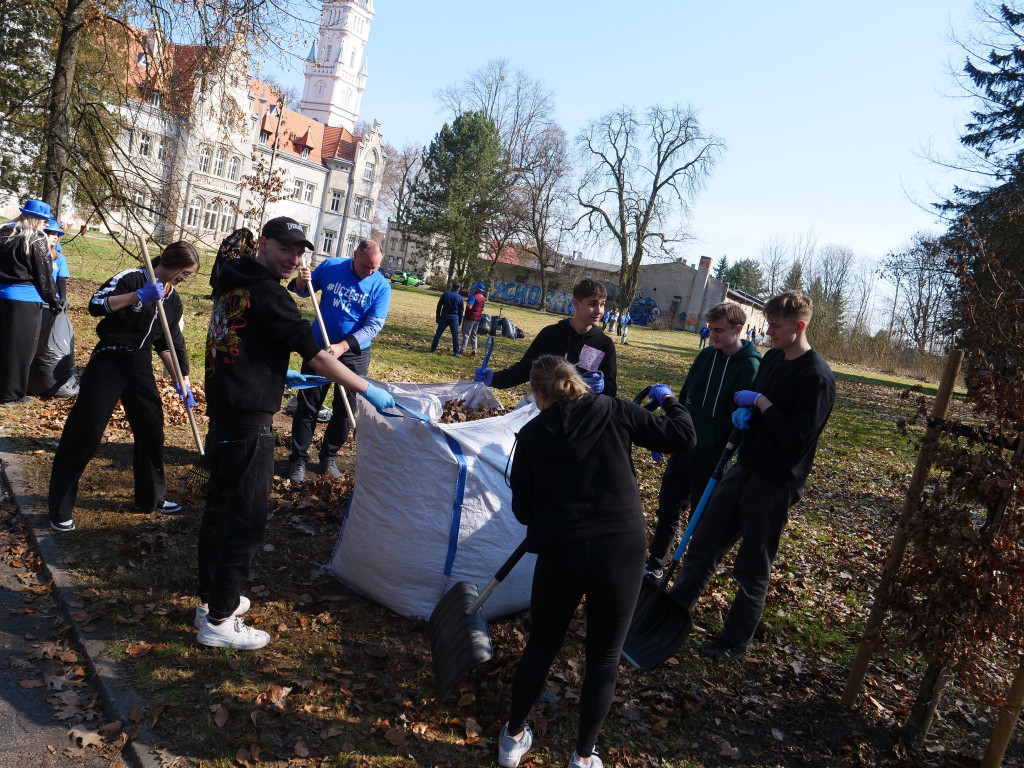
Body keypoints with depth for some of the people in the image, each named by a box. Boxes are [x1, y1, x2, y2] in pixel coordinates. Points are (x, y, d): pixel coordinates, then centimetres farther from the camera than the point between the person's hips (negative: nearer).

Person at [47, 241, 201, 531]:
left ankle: (150, 497, 26)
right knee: (85, 433, -4)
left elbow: (169, 343, 14)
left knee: (152, 428, 9)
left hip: (140, 365, 7)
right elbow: (96, 305, -22)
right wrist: (138, 296, -32)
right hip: (109, 361, -7)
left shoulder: (173, 300, 10)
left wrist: (183, 380, 9)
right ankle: (60, 509, 8)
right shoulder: (133, 278, -11)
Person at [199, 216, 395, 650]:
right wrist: (369, 390, -11)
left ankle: (211, 600, 33)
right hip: (249, 425, -10)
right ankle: (219, 621, 10)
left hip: (222, 415, 10)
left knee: (220, 509, 19)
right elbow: (316, 356, -18)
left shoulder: (232, 283, 11)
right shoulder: (267, 293, -17)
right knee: (246, 522, 0)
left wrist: (278, 375, 26)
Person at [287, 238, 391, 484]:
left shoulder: (381, 286, -11)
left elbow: (373, 326, -15)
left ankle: (329, 457, 26)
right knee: (307, 405, 3)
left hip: (354, 355, 0)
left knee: (345, 409, 8)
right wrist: (301, 281, -16)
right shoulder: (330, 266, -5)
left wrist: (342, 346, -25)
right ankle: (299, 459, 14)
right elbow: (305, 291, 9)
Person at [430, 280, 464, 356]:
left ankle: (433, 348, 12)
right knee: (455, 335, 5)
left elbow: (439, 306, 1)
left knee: (438, 333, 10)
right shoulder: (460, 298, -3)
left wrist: (437, 317, 8)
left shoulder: (445, 294, -1)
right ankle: (456, 352, 6)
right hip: (454, 319, -1)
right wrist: (459, 322, 11)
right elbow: (461, 311, 3)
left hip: (444, 317, 1)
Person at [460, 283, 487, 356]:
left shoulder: (474, 297, -15)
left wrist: (467, 303, -4)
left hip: (471, 318, -8)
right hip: (478, 318, 8)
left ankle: (463, 351, -11)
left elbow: (469, 307, -24)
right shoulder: (483, 298, 11)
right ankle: (474, 351, 12)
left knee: (466, 334, -6)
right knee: (474, 335, 14)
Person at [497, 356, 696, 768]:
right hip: (622, 552, 0)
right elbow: (681, 436, 0)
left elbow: (522, 510, 5)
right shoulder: (613, 412, -2)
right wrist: (669, 400, 18)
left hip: (560, 553, 1)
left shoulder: (531, 435, 1)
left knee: (540, 648, 22)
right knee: (604, 658, 17)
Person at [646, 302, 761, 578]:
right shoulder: (706, 356, 7)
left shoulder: (751, 367, -13)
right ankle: (655, 566, 28)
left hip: (713, 457, -6)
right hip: (683, 448, 6)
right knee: (668, 508, 13)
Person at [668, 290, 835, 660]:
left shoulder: (817, 377, -18)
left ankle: (734, 642, 22)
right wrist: (743, 412, -1)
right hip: (746, 467, 8)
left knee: (753, 568, 7)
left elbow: (798, 440, -23)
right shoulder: (772, 358, 7)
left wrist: (761, 403, -19)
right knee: (704, 544, 12)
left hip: (775, 484, -8)